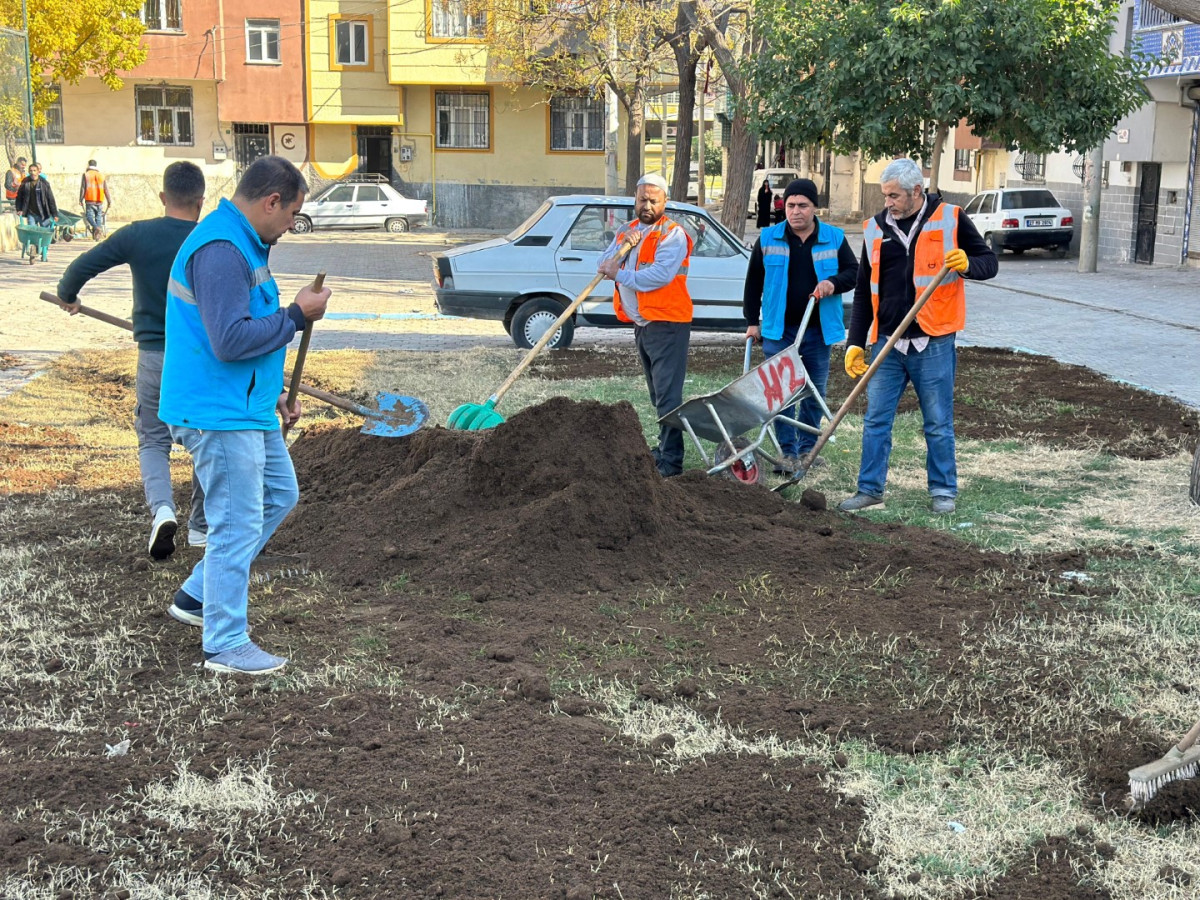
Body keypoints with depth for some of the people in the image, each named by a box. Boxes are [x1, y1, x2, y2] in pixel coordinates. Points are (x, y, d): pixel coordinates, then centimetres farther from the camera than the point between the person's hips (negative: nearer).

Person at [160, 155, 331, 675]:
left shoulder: (242, 243, 14)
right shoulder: (220, 251, -21)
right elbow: (231, 340, -28)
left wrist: (272, 393, 20)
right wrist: (297, 315, -17)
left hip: (246, 407, 11)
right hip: (219, 413, -11)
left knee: (279, 495, 21)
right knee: (237, 525, -4)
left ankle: (197, 597, 28)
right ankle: (226, 645, 8)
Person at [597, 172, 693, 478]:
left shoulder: (673, 234, -11)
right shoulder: (626, 231, 14)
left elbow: (660, 275, -24)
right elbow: (605, 266, 5)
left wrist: (620, 274, -16)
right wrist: (624, 245, -11)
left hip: (667, 325, -8)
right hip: (641, 324, 8)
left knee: (668, 396, -11)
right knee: (658, 394, 18)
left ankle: (670, 464, -11)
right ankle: (664, 449, 29)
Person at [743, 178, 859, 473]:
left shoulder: (834, 238, 2)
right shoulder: (768, 239, 2)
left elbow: (854, 272, 7)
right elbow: (754, 282, 8)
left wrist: (833, 282, -14)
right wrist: (752, 321, 7)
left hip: (818, 330, 1)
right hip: (778, 330, -1)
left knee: (815, 392, 9)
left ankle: (807, 448, 23)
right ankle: (789, 453, 0)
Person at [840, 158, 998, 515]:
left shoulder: (949, 219, -2)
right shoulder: (876, 228, 8)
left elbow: (989, 262, 4)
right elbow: (864, 292, 12)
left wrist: (967, 265, -19)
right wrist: (855, 342, 8)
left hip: (933, 343, -3)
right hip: (887, 343, 4)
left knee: (938, 424, 5)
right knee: (876, 421, 7)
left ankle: (943, 490, 17)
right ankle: (870, 488, 16)